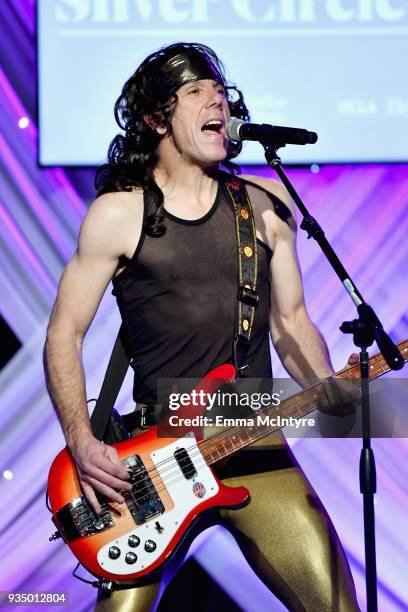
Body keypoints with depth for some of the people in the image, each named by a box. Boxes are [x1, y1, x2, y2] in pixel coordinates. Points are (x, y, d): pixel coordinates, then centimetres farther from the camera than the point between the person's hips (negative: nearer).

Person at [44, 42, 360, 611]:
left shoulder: (267, 204, 10)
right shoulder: (118, 213, 0)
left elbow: (290, 321, 15)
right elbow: (64, 335, 1)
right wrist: (82, 442, -11)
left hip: (257, 447, 3)